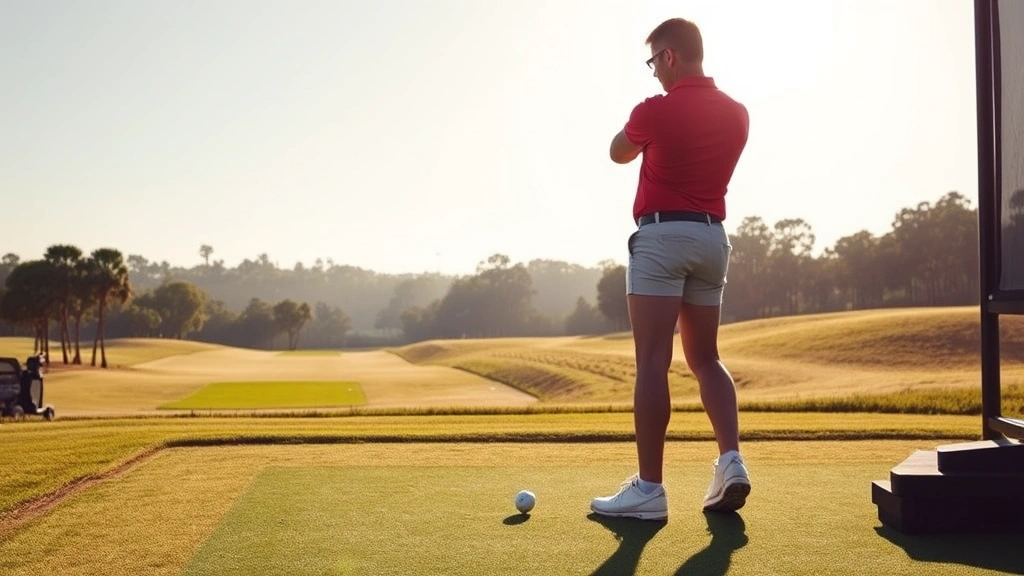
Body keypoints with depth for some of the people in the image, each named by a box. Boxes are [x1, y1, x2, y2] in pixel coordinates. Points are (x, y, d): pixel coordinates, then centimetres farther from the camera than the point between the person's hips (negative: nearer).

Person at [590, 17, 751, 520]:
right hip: (712, 237, 7)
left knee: (653, 363, -8)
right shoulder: (737, 114, 10)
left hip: (662, 235, -6)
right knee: (705, 358, 14)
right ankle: (731, 461, -2)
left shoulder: (655, 111, -8)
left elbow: (618, 154, 11)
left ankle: (649, 488, -8)